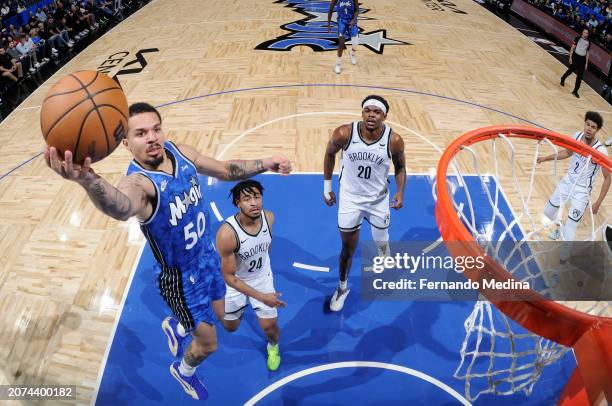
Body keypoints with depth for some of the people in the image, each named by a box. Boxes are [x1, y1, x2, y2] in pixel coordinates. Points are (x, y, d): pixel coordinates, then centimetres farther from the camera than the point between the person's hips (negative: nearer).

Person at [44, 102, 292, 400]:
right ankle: (183, 371, 50)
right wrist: (89, 181, -79)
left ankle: (178, 329, 61)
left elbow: (226, 170, 4)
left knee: (222, 315, 28)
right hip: (180, 277, -6)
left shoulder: (181, 152, -12)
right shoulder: (137, 181, -33)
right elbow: (122, 207, -59)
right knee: (208, 345, 12)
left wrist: (264, 164, -3)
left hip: (208, 256, 6)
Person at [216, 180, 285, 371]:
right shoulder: (226, 234, -36)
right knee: (231, 327, 18)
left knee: (269, 327, 3)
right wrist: (261, 297, -28)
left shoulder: (269, 217, -21)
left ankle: (273, 346, 40)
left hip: (263, 278, 2)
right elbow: (229, 277, -26)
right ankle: (240, 305, 53)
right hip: (235, 281, -2)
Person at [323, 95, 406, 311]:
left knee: (382, 243, 17)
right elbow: (329, 154, -2)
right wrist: (327, 187, 1)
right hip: (350, 198, 0)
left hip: (378, 199, 1)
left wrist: (400, 192, -13)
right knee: (348, 247, 10)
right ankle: (343, 287, 35)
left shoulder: (394, 140, -20)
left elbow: (400, 167, 0)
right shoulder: (344, 134, -22)